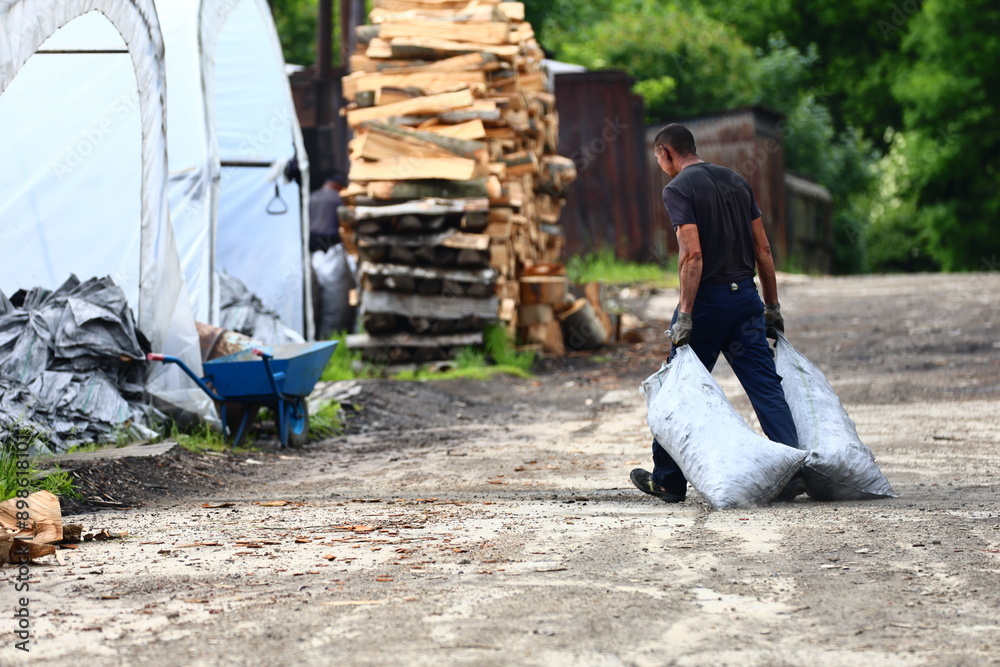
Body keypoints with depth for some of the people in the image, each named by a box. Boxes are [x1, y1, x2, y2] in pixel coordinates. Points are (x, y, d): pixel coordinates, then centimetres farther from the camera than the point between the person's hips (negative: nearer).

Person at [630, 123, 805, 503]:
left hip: (707, 299, -6)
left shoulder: (678, 189, -8)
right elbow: (763, 250, 12)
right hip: (745, 295, 6)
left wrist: (684, 316, -19)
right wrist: (772, 307, 16)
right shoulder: (736, 181, 13)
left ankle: (668, 480, 16)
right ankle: (792, 471, -10)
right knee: (766, 387, 1)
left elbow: (692, 254, -19)